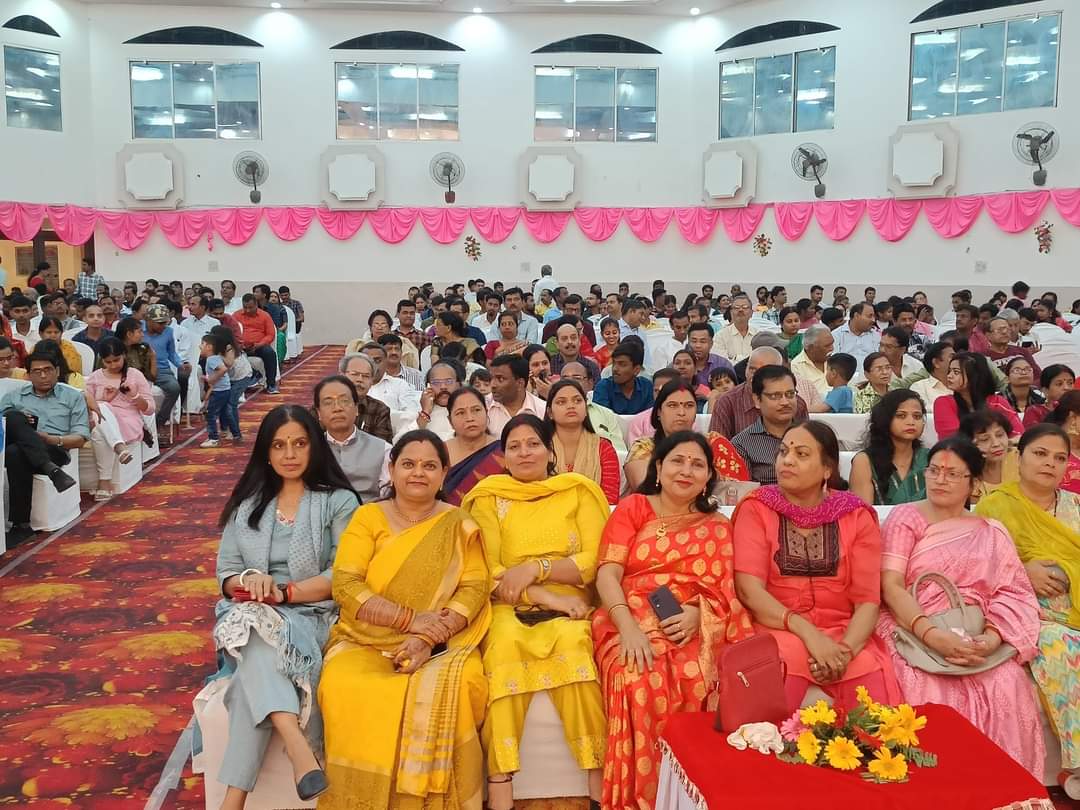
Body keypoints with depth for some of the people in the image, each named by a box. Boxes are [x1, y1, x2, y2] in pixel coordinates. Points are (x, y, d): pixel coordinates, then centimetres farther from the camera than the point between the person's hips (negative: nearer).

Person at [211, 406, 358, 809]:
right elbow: (225, 572, 12)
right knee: (258, 635, -36)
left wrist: (284, 592, -18)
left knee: (261, 638, -36)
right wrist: (250, 580, -13)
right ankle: (300, 750, -53)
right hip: (252, 617, 3)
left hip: (313, 617, -2)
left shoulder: (339, 502, 4)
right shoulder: (247, 503, 16)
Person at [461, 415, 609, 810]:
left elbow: (595, 562, 1)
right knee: (503, 645, -34)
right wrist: (548, 597, -11)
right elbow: (486, 571, 1)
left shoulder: (579, 492, 11)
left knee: (573, 643, -34)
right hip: (510, 610, 0)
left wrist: (536, 569, -13)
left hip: (570, 610, 0)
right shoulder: (489, 498, 11)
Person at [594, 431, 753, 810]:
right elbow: (607, 573, -2)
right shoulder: (632, 508, 11)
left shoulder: (718, 527, 18)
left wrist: (696, 616, -16)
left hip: (693, 628, 1)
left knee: (696, 682, -33)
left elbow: (723, 592, 8)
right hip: (631, 621, -1)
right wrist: (629, 628, -19)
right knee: (642, 680, -34)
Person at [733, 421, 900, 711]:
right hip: (776, 629, -1)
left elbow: (868, 599, -1)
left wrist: (846, 649, -20)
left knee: (871, 674, -28)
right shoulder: (756, 509, 1)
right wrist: (807, 632, -22)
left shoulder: (856, 516, 5)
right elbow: (749, 588, -9)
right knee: (786, 656, -33)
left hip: (843, 633, 1)